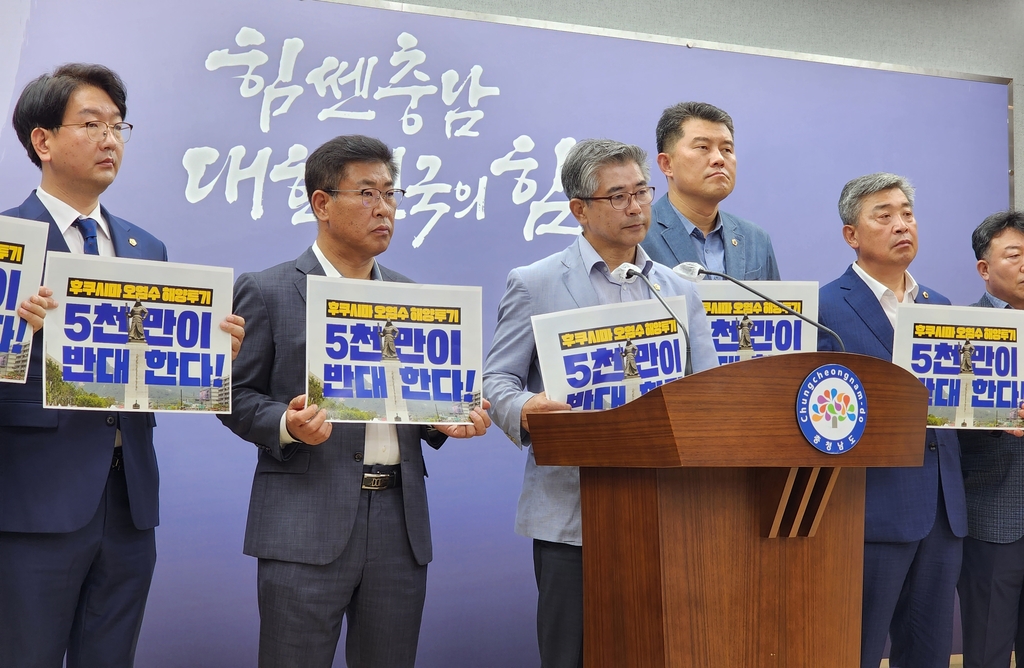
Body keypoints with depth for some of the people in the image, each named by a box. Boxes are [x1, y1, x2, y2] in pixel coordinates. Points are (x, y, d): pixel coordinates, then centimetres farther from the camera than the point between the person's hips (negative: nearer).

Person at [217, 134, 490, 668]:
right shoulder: (267, 292, 1)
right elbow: (238, 396, 0)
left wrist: (448, 418, 0)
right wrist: (288, 425, -19)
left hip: (400, 522, 5)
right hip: (307, 525, -4)